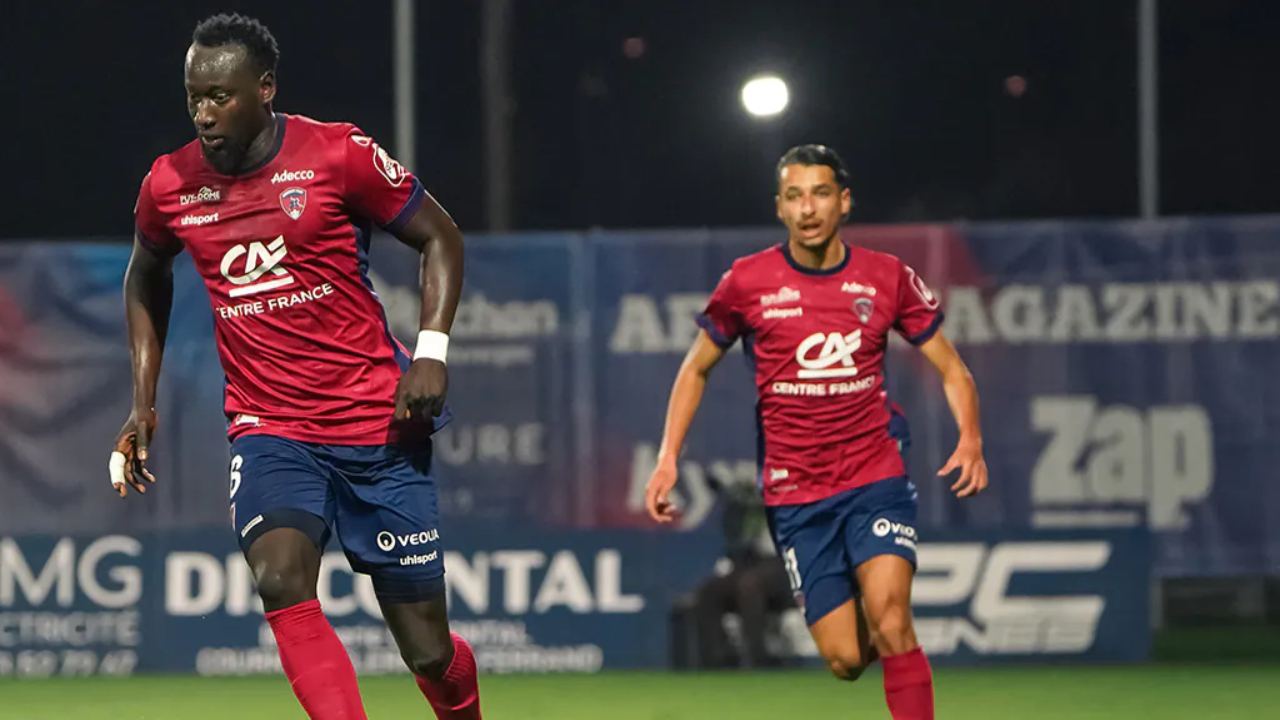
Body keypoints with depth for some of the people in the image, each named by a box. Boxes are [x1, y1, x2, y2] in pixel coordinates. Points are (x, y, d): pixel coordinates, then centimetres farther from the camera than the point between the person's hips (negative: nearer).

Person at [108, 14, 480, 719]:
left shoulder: (338, 153, -8)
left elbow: (439, 237, 3)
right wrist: (143, 403, 16)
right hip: (268, 429, 2)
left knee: (427, 651, 3)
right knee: (280, 579, -29)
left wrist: (431, 352, -10)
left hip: (377, 423, -2)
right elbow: (146, 278, 23)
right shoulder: (169, 185, 2)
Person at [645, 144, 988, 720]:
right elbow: (696, 368, 13)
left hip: (877, 482, -1)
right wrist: (668, 459, 3)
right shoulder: (748, 282, 0)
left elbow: (951, 369, 10)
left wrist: (970, 440, -8)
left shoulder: (888, 278, 0)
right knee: (845, 659, -3)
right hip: (794, 495, 1)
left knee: (889, 623, -22)